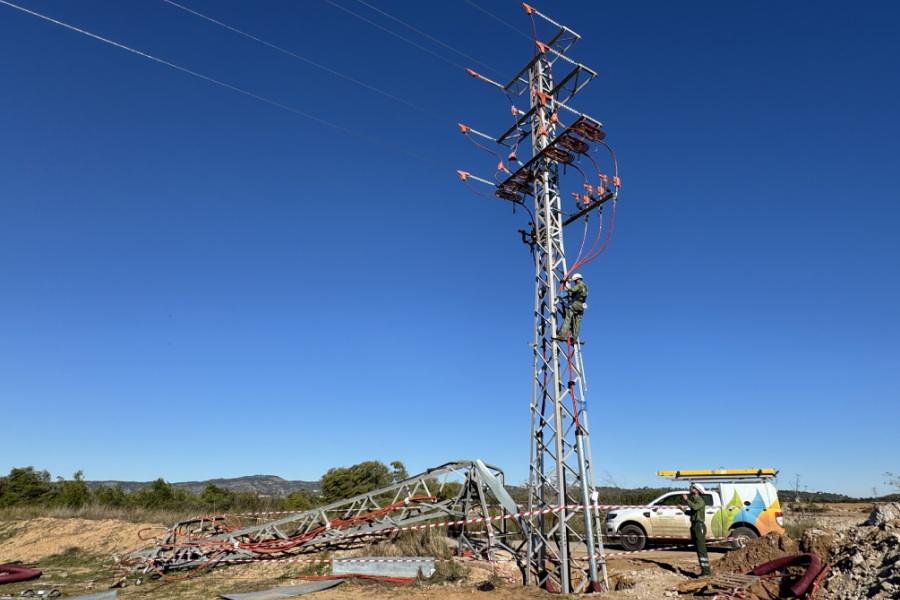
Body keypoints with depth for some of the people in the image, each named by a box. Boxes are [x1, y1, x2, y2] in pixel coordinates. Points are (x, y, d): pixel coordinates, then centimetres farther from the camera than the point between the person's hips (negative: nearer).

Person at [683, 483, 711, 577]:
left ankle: (706, 571, -8)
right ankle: (704, 571, 17)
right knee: (698, 549, 11)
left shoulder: (701, 501, -11)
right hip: (694, 526, 9)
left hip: (699, 526, -9)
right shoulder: (694, 500, 17)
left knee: (701, 549, -10)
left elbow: (695, 507, -31)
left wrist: (687, 499, -24)